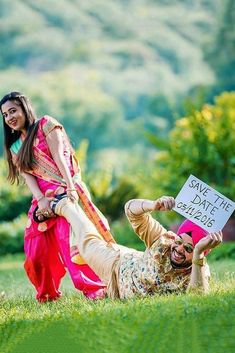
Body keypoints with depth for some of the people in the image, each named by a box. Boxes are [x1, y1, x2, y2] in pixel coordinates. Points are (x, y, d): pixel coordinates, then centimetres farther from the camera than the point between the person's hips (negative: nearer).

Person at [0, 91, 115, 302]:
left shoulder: (46, 125, 3)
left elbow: (59, 157, -8)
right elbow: (27, 175, 6)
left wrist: (70, 188, -21)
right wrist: (41, 199, -14)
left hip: (65, 192, -6)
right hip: (43, 200, 6)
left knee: (71, 240, -21)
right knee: (37, 250, 3)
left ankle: (95, 288, -18)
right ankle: (48, 293, 23)